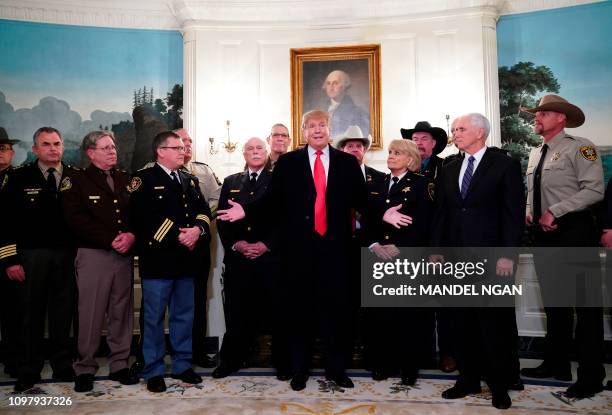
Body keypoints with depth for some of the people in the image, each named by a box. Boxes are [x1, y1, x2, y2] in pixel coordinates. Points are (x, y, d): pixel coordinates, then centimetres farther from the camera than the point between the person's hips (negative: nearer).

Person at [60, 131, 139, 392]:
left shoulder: (126, 180, 14)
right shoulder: (76, 181, 1)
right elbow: (76, 219, -10)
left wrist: (131, 236, -10)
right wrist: (110, 241, -14)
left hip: (124, 255, 4)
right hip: (92, 255, -4)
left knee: (122, 312, 9)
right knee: (90, 314, 0)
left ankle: (119, 365, 20)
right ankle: (85, 369, 15)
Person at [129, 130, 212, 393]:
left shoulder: (190, 180, 17)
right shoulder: (144, 179, -3)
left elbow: (203, 210, 9)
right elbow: (146, 217, -15)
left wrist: (197, 229, -12)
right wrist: (177, 236, -16)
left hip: (186, 259, 6)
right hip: (158, 258, -6)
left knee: (184, 315, 13)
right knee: (154, 317, 4)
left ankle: (182, 365, 26)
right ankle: (153, 371, 16)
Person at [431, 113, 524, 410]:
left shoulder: (505, 165, -1)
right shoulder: (448, 170, 13)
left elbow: (513, 214, -6)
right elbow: (440, 214, 13)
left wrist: (507, 255, -12)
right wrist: (436, 250, 6)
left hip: (491, 258, -4)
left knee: (495, 322, 3)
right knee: (463, 322, 10)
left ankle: (499, 384, 19)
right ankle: (469, 379, 24)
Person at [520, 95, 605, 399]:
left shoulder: (579, 147, -8)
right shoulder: (535, 154, 15)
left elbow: (594, 190, -17)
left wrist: (554, 212, -19)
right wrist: (528, 212, 3)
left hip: (574, 232, -7)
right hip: (544, 235, 8)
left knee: (585, 303, 1)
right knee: (554, 302, 15)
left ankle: (591, 376, 12)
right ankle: (556, 364, 27)